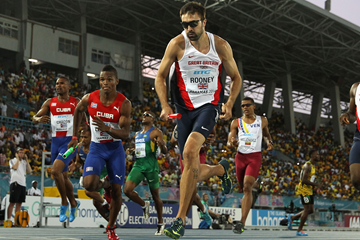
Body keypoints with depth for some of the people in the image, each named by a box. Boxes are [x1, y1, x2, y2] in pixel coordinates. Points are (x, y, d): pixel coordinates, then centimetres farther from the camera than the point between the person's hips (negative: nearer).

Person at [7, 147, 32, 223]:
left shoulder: (24, 162, 19)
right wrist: (18, 158, -3)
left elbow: (29, 171, 9)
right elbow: (15, 167, -16)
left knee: (19, 203, 6)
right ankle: (8, 219, -8)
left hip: (23, 183, 6)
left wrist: (26, 160, 8)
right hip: (15, 183, -6)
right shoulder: (12, 161, 4)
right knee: (12, 202, -8)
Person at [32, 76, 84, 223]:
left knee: (55, 171, -23)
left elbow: (84, 122, 11)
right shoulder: (50, 103, 9)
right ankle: (73, 204, 35)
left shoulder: (76, 102, 3)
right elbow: (34, 118, 3)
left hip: (70, 141, -5)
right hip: (55, 142, 5)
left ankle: (64, 203, -5)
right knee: (63, 176, 13)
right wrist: (39, 119, -20)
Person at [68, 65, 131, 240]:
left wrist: (107, 128, -35)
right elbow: (78, 111, 13)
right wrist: (74, 137, 13)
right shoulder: (89, 99, -10)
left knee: (117, 191, 0)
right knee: (89, 184, -21)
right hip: (96, 148, 1)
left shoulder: (124, 104, -16)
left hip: (115, 149, -1)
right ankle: (105, 184, 16)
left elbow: (125, 134, -17)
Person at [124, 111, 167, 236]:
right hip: (138, 165, 6)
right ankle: (144, 205, 14)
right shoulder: (137, 134, 18)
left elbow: (164, 151, -7)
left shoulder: (156, 132, -2)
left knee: (155, 196, 3)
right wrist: (131, 150, 9)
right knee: (127, 190, -13)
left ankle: (160, 223, 19)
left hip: (151, 166, -6)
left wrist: (161, 144, -30)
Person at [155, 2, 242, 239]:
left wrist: (229, 104, -8)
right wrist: (165, 106, -11)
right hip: (185, 110, 2)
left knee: (190, 151, -29)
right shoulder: (177, 44, -6)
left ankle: (180, 219, -24)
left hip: (209, 105, -2)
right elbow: (160, 77, 3)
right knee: (195, 173, 3)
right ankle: (221, 169, 42)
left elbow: (236, 78, 8)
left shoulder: (220, 46, -4)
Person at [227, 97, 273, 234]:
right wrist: (232, 143, -22)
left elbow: (266, 134, 25)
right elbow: (229, 143, 1)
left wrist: (269, 142, 4)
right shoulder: (236, 123, 4)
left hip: (255, 157, -2)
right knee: (243, 189, 11)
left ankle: (242, 223, -27)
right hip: (240, 157, 2)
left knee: (247, 187, -20)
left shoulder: (262, 121, 7)